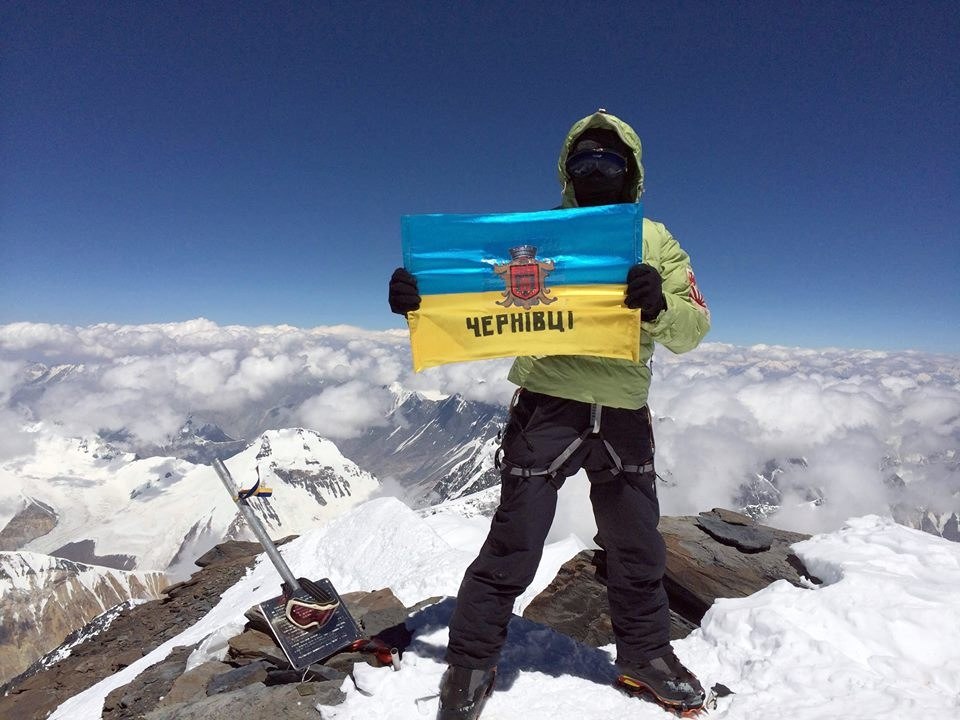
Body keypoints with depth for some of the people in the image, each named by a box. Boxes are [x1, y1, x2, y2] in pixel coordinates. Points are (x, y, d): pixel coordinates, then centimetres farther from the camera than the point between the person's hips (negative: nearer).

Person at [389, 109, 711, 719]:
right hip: (547, 408, -2)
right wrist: (422, 296, -19)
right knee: (515, 544, 2)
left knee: (638, 547, 17)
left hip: (623, 416, 3)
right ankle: (472, 663, 26)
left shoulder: (656, 241, 9)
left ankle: (645, 655, 42)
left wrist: (660, 307, -24)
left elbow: (692, 330, -1)